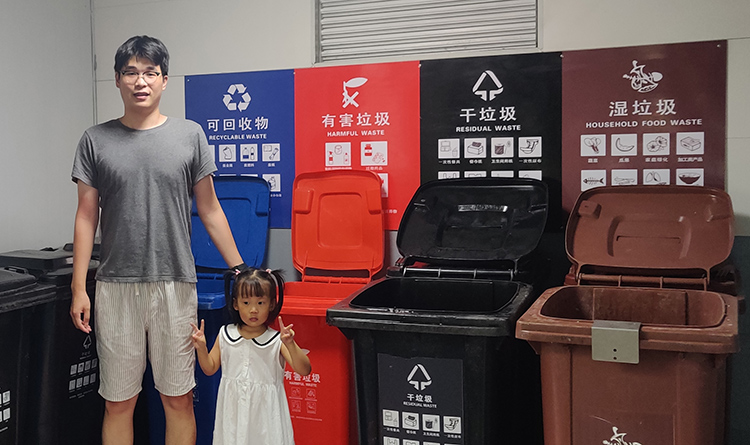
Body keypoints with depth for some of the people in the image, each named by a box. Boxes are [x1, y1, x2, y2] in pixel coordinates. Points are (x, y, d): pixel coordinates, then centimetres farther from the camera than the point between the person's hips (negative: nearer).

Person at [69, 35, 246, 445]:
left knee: (178, 398, 7)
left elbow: (209, 209, 7)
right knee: (118, 402, 8)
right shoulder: (96, 141, 5)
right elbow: (86, 216, 6)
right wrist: (79, 288, 0)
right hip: (116, 287, 1)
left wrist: (239, 270, 3)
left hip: (175, 285, 0)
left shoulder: (190, 135, 4)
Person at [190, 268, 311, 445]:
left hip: (264, 409, -3)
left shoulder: (277, 340, -10)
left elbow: (304, 370, -18)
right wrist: (201, 348, -8)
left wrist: (290, 345, -32)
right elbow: (210, 369, 9)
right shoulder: (225, 335, 0)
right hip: (233, 409, 3)